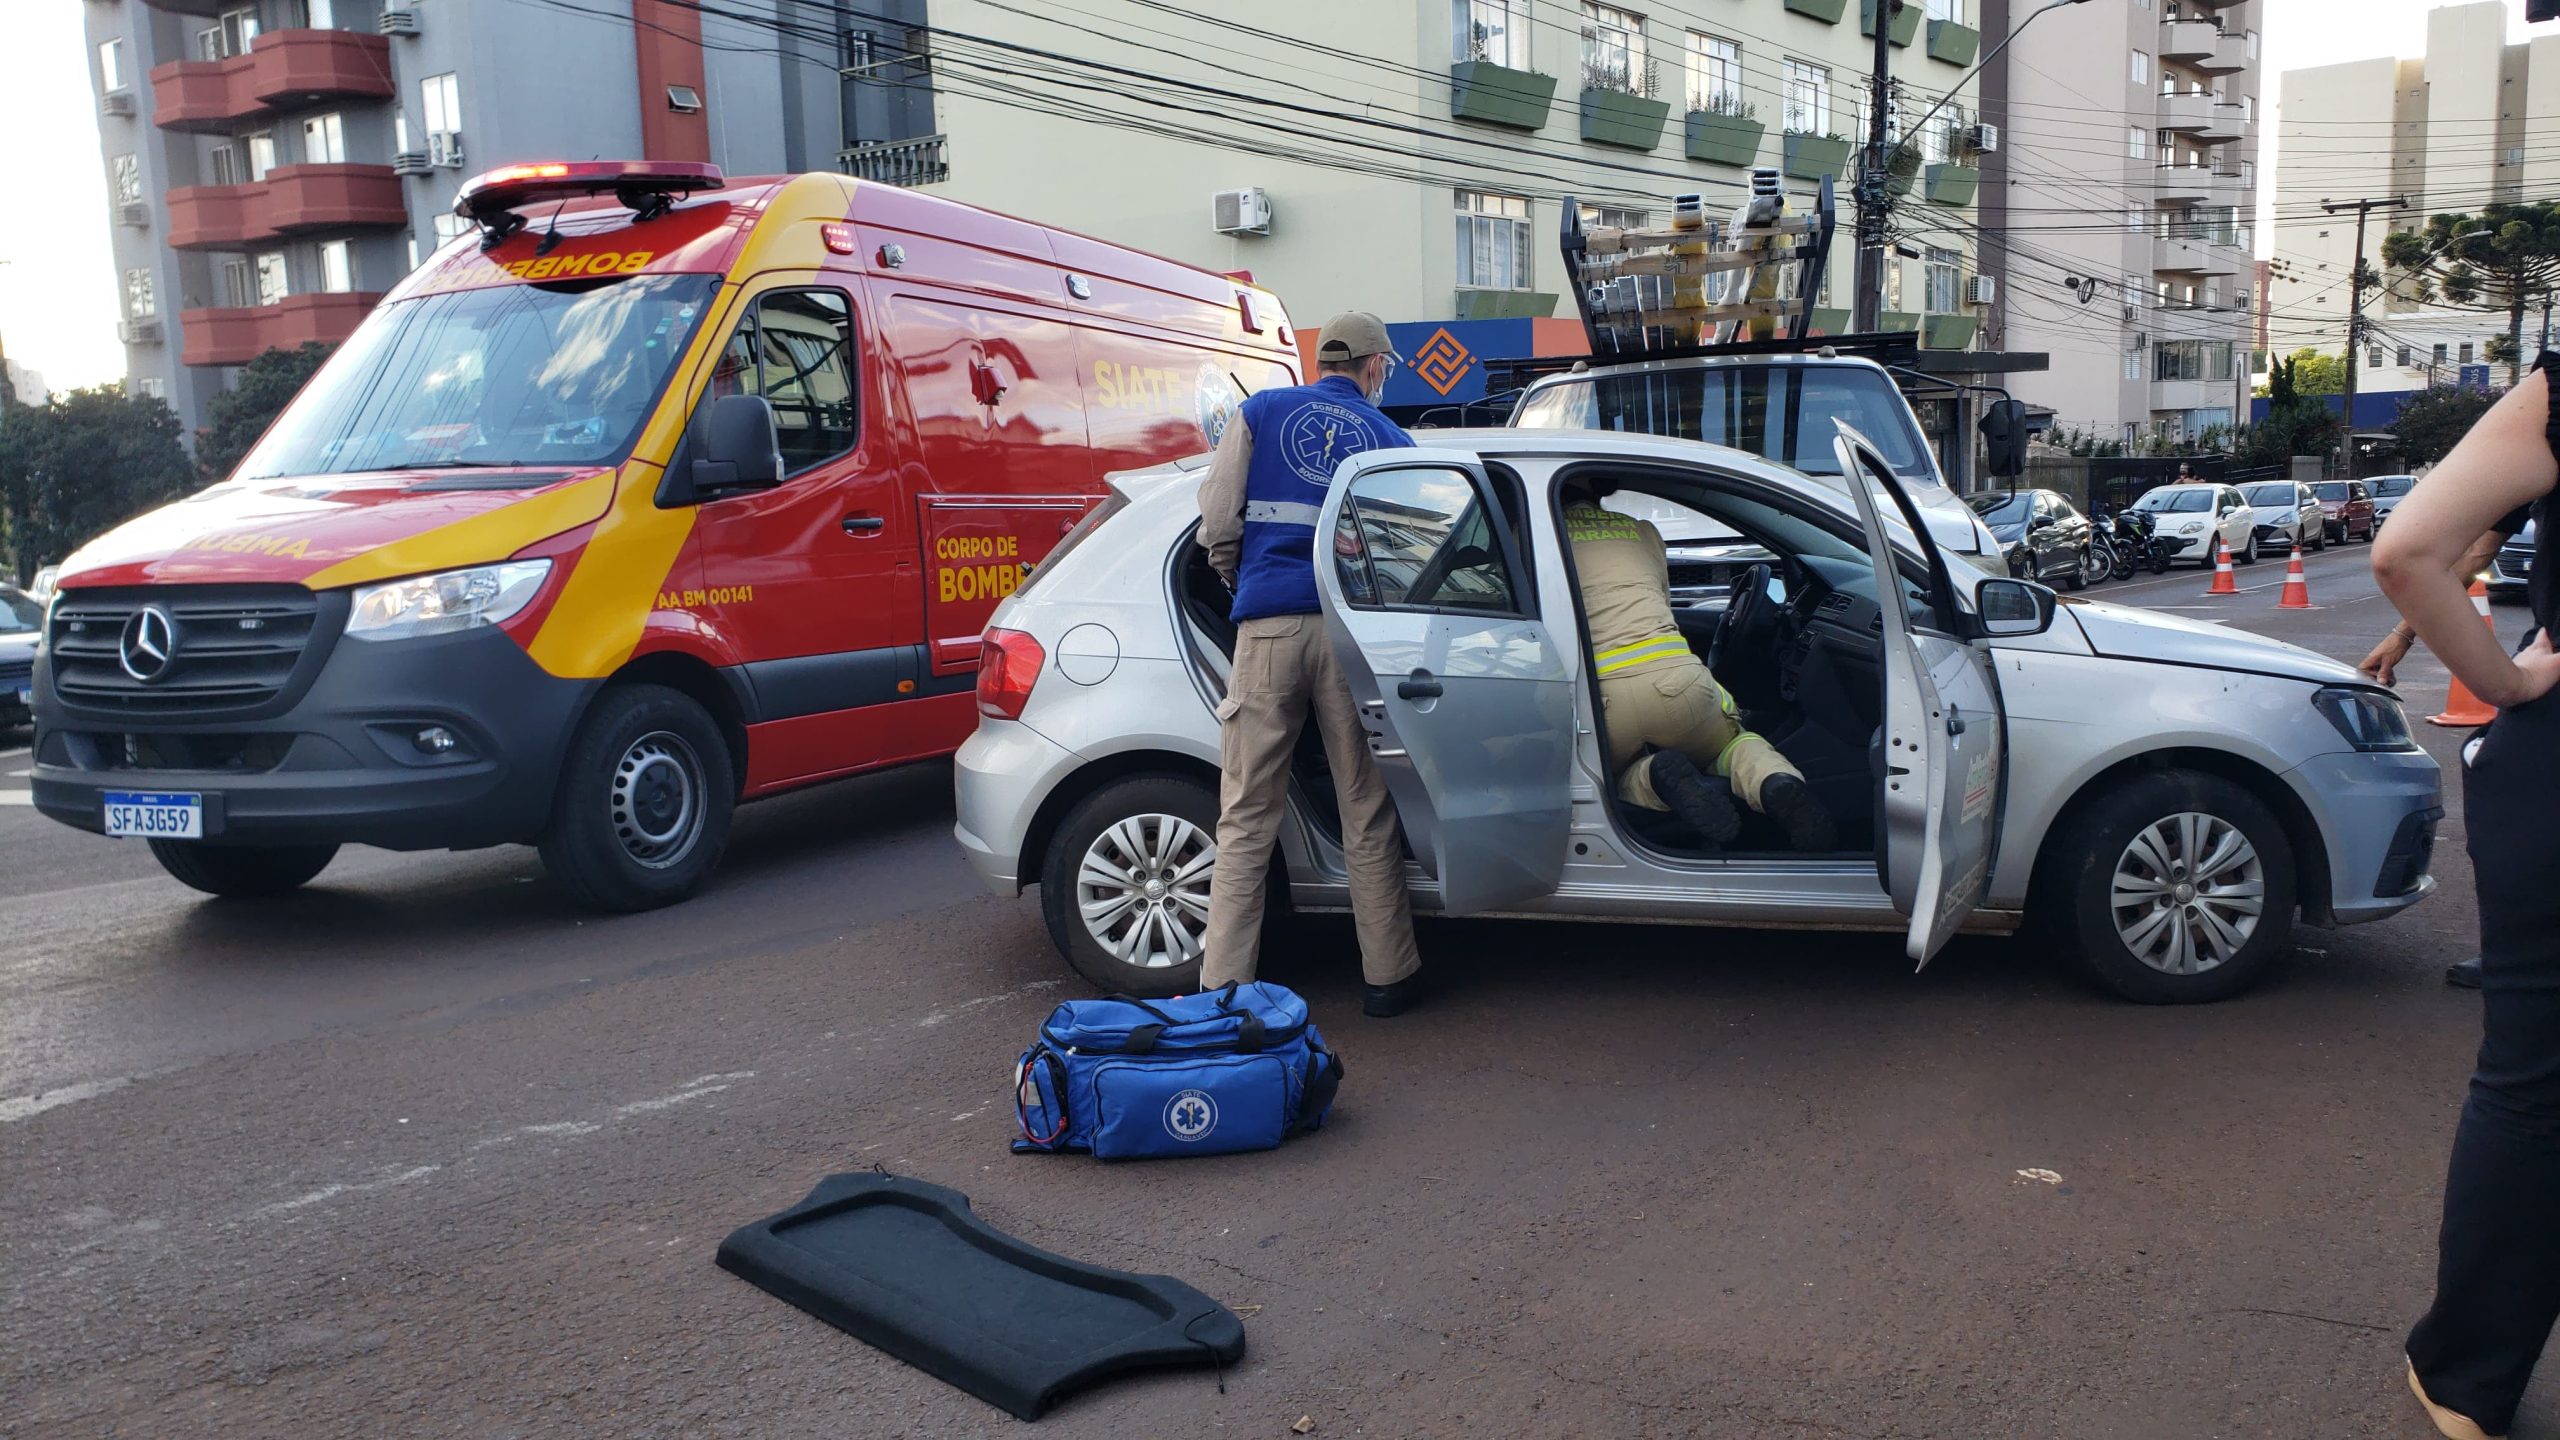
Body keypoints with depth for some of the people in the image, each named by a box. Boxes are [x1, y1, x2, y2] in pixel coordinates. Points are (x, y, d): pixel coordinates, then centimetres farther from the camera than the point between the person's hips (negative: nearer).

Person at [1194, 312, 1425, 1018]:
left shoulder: (1260, 412, 12)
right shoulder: (1392, 438, 15)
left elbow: (1217, 525, 4)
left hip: (1268, 629, 0)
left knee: (1246, 820, 3)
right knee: (1368, 817, 9)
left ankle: (1223, 984, 3)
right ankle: (1389, 975, 16)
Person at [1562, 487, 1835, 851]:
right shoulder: (1643, 530, 26)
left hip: (1599, 695, -2)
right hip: (1674, 677, 2)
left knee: (1624, 776, 28)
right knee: (1733, 740, 32)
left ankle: (1662, 777, -12)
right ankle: (1777, 781, -7)